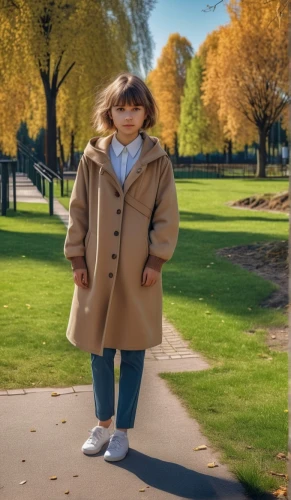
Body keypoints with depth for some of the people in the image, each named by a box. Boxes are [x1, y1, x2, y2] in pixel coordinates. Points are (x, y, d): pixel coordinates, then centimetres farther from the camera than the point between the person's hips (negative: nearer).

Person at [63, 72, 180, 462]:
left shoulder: (158, 161, -1)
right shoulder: (92, 158, 1)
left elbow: (167, 216, -1)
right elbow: (78, 210, 4)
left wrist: (156, 260, -7)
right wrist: (77, 258, 0)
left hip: (138, 272, -1)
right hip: (97, 270, 2)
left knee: (132, 354, 8)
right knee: (100, 353, 11)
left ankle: (122, 430, 23)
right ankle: (102, 423, 30)